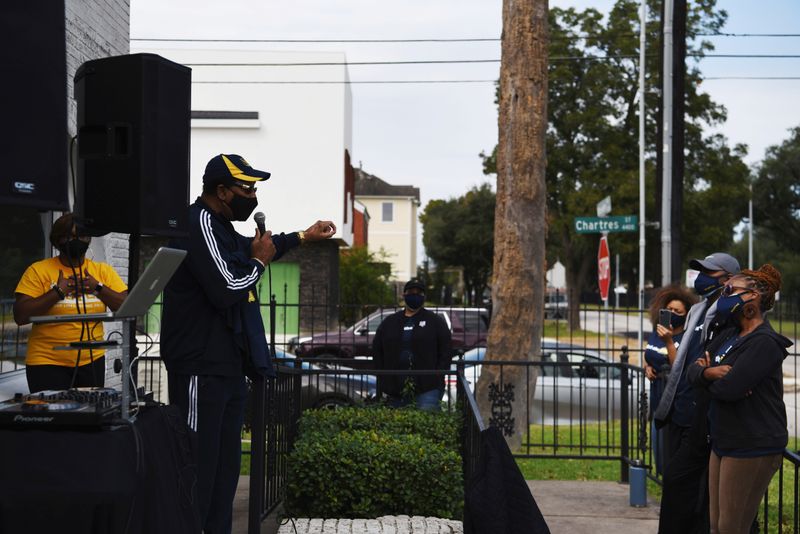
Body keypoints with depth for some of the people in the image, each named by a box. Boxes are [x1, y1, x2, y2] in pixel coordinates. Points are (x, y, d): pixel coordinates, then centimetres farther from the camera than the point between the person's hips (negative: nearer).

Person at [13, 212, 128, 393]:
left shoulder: (103, 271, 6)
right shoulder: (38, 271, -3)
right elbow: (20, 316, -11)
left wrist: (98, 287, -12)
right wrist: (58, 291, -15)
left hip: (92, 362, 3)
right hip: (47, 364, -3)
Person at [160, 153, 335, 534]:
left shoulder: (219, 226, 17)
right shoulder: (198, 225, -16)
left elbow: (252, 248, 40)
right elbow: (226, 288, -25)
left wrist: (304, 236, 39)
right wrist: (259, 263, -7)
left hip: (228, 366, 11)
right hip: (201, 369, -11)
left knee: (225, 464, 14)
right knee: (198, 465, -11)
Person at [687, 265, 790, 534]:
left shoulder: (764, 342, -15)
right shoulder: (728, 335, 14)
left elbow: (728, 389, -24)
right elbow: (693, 370, 11)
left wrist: (708, 374, -2)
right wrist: (709, 372, -13)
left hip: (753, 448, -9)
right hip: (724, 441, 9)